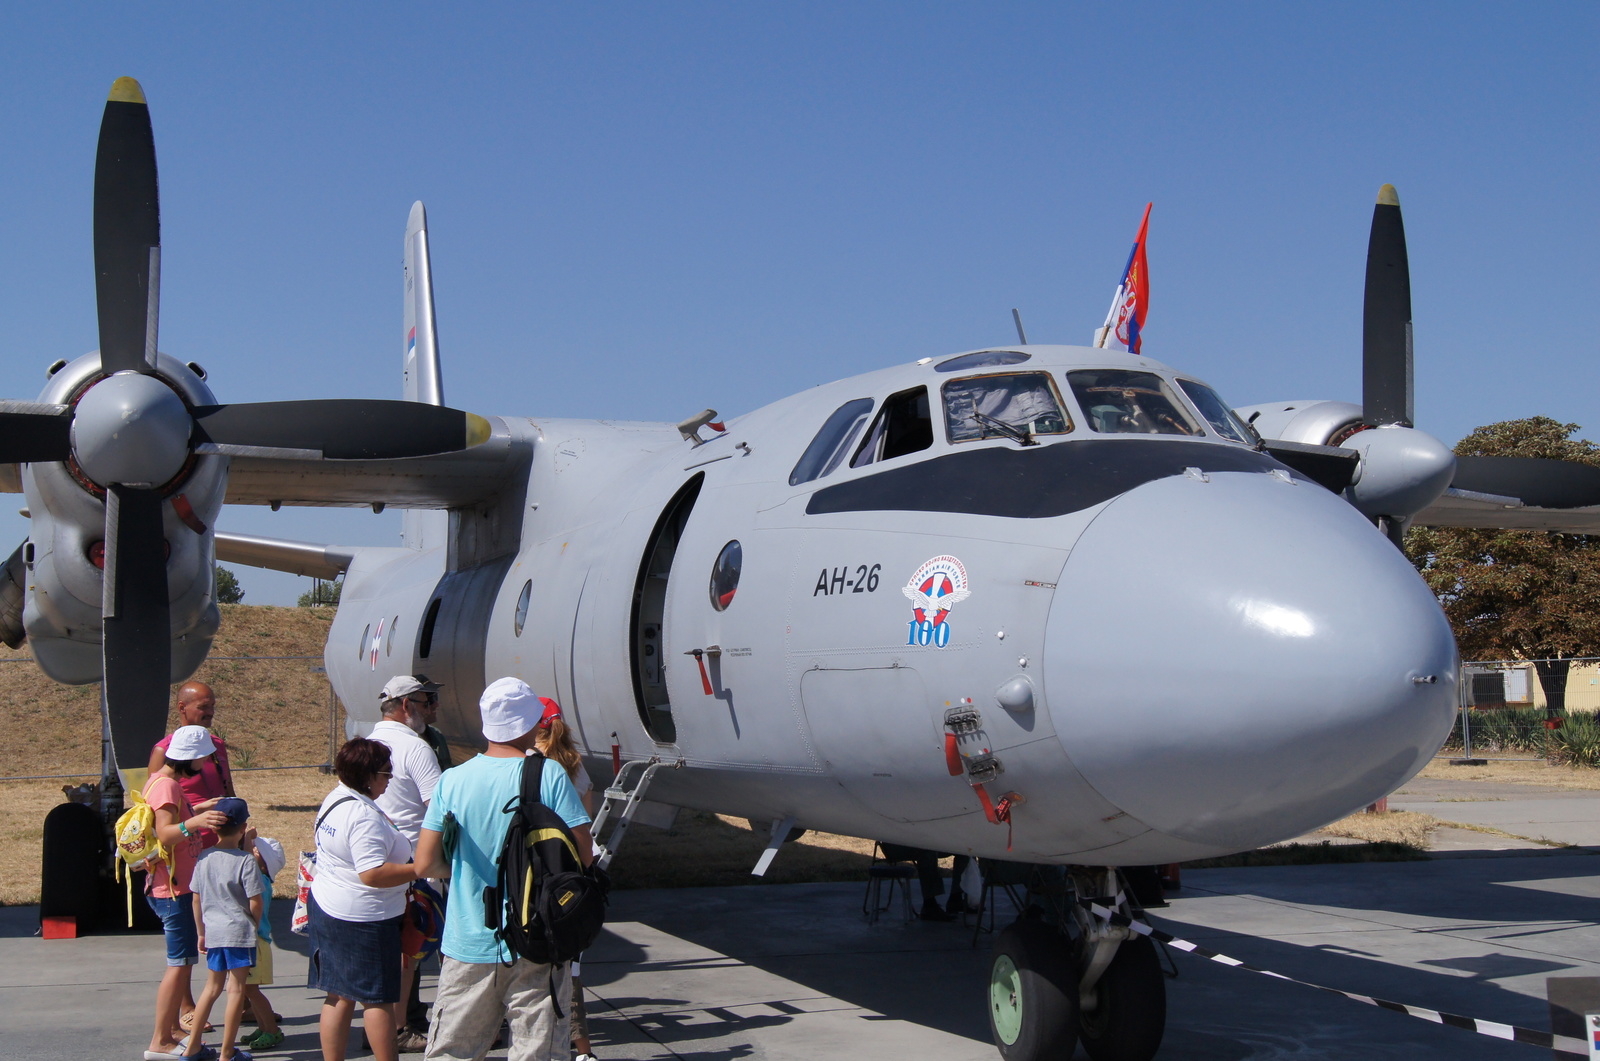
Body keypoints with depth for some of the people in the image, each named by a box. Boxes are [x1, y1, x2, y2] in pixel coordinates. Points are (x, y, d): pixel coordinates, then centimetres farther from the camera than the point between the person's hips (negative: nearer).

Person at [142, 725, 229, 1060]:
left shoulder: (164, 782, 11)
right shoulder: (166, 786, -19)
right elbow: (164, 834, -31)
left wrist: (198, 809, 29)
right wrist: (193, 823, -47)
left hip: (179, 886, 11)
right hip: (173, 889, -11)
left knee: (183, 960, 18)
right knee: (180, 963, -8)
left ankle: (173, 1027, 26)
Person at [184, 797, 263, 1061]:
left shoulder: (203, 858, 1)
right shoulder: (246, 861, -14)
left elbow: (196, 901, 7)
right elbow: (255, 903, -13)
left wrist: (202, 932, 19)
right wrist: (256, 925, 6)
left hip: (213, 932, 5)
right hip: (240, 932, -5)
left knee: (212, 986, 19)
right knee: (236, 989, 4)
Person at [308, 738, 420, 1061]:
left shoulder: (335, 798, 8)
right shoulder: (365, 815, -24)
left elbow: (317, 837, 26)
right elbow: (373, 874, -30)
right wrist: (421, 869, -25)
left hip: (326, 908, 10)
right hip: (363, 920, -10)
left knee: (339, 996, 13)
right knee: (378, 998, 1)